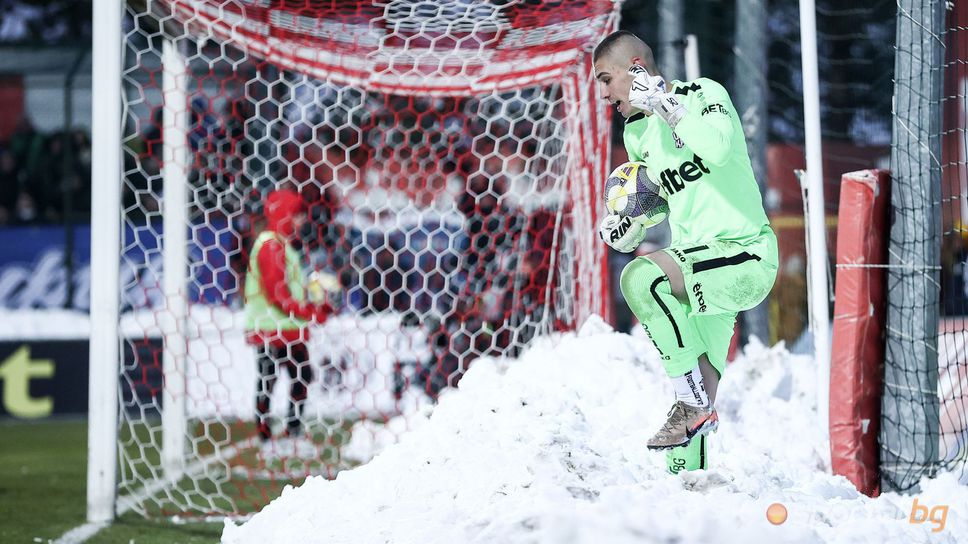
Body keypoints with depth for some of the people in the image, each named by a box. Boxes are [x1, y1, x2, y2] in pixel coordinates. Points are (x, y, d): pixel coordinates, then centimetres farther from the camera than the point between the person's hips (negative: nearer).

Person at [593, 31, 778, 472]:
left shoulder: (704, 95, -8)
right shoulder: (637, 134, 13)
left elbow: (718, 150, -29)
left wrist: (667, 104, -23)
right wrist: (633, 225, 10)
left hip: (745, 255, -8)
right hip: (700, 270, 8)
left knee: (640, 277, -31)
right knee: (695, 404, 7)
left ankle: (694, 403, -20)